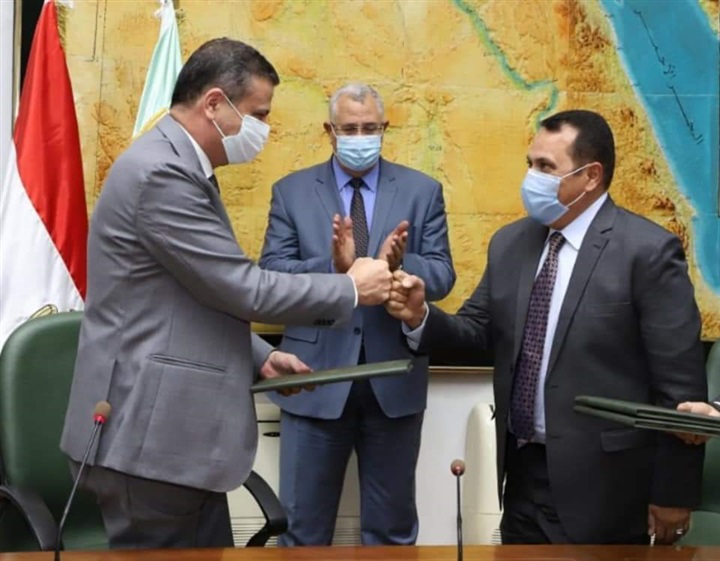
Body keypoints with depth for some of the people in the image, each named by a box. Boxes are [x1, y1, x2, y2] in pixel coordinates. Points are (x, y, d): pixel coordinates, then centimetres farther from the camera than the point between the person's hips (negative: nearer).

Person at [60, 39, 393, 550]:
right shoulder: (161, 171, -19)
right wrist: (352, 288, -8)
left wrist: (258, 357, 11)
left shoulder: (178, 167, 14)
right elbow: (242, 289, -20)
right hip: (151, 434, -10)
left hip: (176, 429, 10)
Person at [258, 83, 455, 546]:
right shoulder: (291, 191, 3)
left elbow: (442, 277, -2)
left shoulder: (423, 191, 4)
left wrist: (400, 264, -24)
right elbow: (271, 273, -6)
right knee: (303, 526, 10)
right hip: (316, 378, -1)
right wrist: (332, 266, -25)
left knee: (392, 526, 15)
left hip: (395, 381, 1)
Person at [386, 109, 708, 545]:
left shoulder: (647, 251, -13)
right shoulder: (510, 244, 6)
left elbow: (680, 384, -12)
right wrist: (421, 317, -12)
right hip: (523, 472, 6)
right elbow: (477, 332, 9)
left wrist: (674, 491, -9)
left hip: (600, 484, -5)